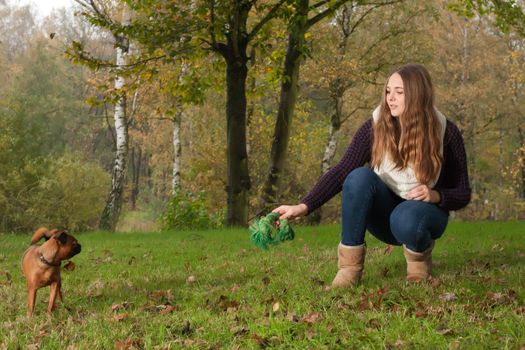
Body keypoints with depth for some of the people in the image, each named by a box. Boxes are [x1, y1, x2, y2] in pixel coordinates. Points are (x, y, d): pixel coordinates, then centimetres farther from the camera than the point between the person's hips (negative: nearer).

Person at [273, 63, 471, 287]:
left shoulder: (446, 132, -13)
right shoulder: (375, 128, -12)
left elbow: (463, 193, -6)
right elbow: (341, 171, -20)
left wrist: (435, 196, -28)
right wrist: (304, 206, -32)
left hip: (424, 211, -2)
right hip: (384, 213, 2)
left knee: (406, 218, -40)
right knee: (360, 176, -31)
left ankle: (420, 257, -3)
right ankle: (349, 268, -24)